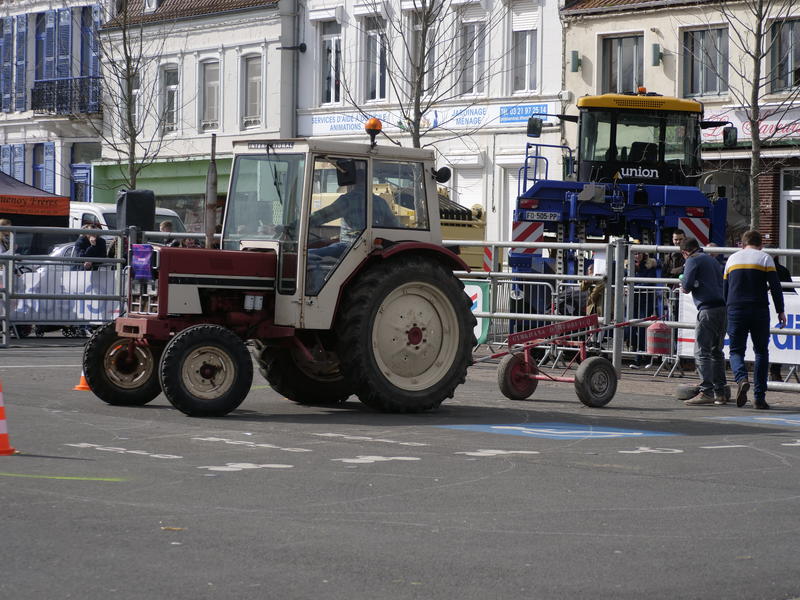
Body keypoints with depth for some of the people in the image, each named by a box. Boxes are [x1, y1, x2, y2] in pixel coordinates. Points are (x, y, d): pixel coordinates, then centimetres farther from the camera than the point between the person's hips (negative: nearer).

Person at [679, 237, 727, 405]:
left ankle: (706, 392, -13)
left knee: (702, 352, -6)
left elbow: (686, 287, -11)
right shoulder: (712, 259, 23)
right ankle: (720, 393, 14)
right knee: (716, 352, 14)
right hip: (723, 308, 8)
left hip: (708, 309, -8)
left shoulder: (692, 260, -1)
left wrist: (684, 288, 13)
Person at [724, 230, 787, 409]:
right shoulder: (765, 258, 4)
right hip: (759, 311, -2)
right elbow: (775, 286, -3)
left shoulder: (732, 258, 14)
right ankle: (759, 396, 3)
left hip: (735, 311, 2)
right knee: (761, 351, 9)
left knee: (736, 350, 8)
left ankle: (741, 378, -24)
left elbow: (725, 288, 17)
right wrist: (780, 311, 2)